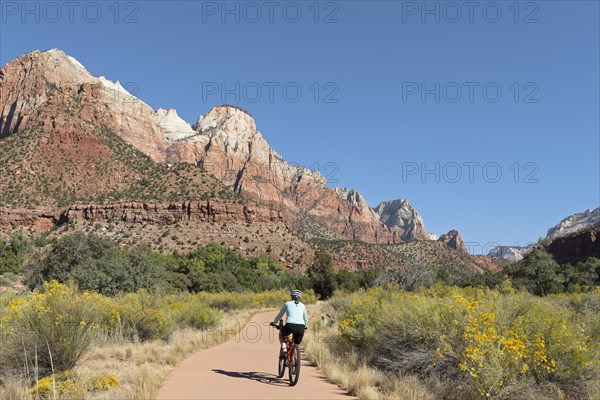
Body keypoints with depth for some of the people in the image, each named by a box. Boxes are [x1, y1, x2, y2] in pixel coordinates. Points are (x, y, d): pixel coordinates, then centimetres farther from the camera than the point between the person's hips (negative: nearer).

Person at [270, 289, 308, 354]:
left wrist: (274, 323, 40)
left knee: (281, 334, 30)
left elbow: (280, 315, 25)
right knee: (296, 345, 21)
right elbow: (305, 318, 32)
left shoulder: (287, 304, 17)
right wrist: (306, 326, 51)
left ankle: (284, 347, 7)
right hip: (301, 327, 2)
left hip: (290, 325, -2)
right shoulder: (302, 305, 22)